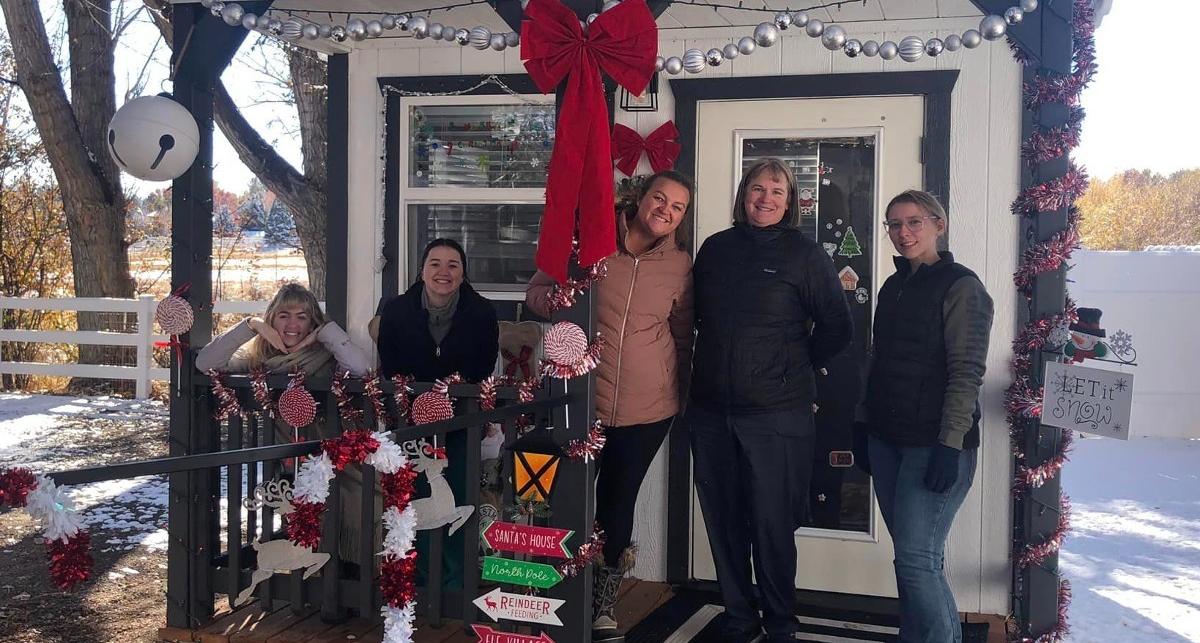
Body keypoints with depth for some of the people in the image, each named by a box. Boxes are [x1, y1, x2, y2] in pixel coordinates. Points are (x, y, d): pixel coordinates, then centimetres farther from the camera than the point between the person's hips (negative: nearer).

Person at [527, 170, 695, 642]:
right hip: (584, 400, -1)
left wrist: (682, 390, 12)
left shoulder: (681, 265, 2)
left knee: (619, 502, 12)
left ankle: (602, 603, 30)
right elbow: (537, 291, 2)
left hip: (649, 408, 2)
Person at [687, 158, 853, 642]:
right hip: (711, 411, 4)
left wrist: (795, 367, 4)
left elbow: (836, 328, 1)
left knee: (772, 524, 2)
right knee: (723, 521, 11)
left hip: (776, 414, -4)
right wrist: (718, 365, 13)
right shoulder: (715, 248, 8)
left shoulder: (804, 253, -2)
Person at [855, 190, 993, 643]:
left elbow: (967, 371, -14)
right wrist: (863, 427, 16)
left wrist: (949, 444, -20)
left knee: (916, 559, -10)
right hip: (887, 439, 7)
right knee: (922, 557, 11)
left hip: (933, 445, -7)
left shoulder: (960, 286, -7)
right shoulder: (893, 287, 14)